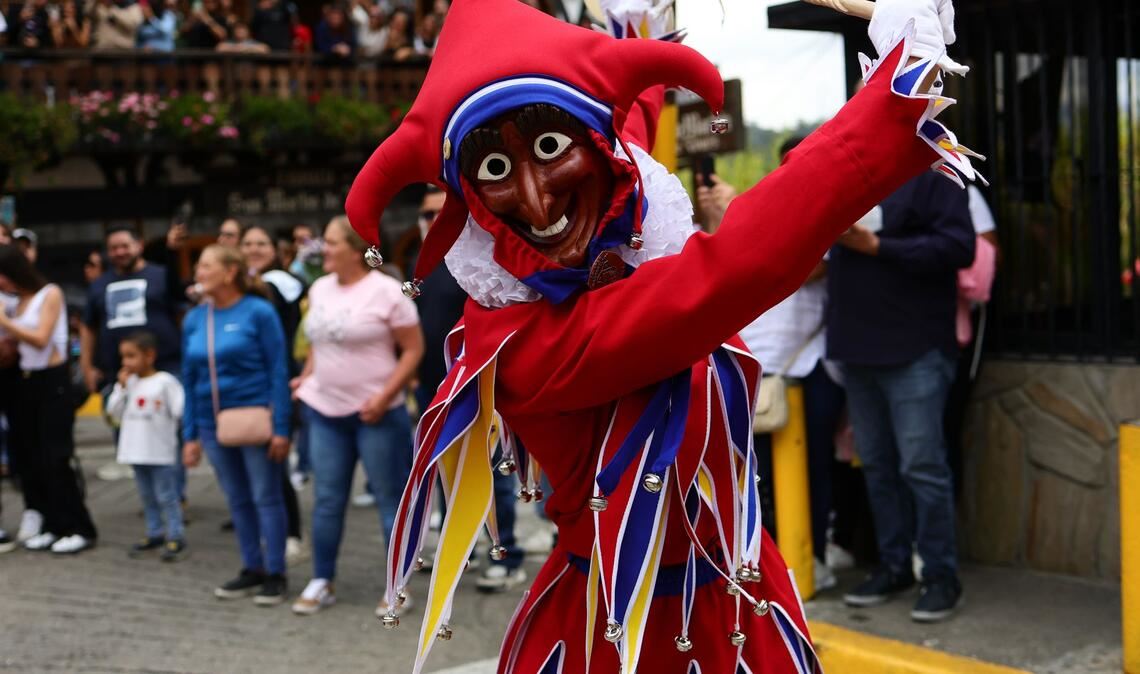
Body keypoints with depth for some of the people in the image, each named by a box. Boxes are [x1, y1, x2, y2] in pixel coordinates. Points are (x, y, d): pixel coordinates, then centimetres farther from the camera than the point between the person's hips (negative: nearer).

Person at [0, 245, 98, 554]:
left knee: (54, 458, -7)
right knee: (28, 458, 5)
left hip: (51, 382, -7)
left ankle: (80, 529, 0)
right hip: (25, 383, 7)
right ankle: (52, 525, 14)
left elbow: (40, 339, -13)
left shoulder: (50, 294, -5)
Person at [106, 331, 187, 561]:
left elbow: (180, 410, -12)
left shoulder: (165, 381, -10)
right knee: (147, 496, 15)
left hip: (161, 453, -6)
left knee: (167, 496, -3)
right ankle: (154, 534, 25)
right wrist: (121, 387, -2)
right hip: (137, 452, 6)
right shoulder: (129, 382, 8)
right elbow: (115, 412, 5)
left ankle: (175, 537, 2)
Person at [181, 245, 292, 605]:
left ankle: (276, 574, 12)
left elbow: (278, 371, -10)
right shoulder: (194, 319, 6)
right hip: (214, 424, 5)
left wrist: (281, 427, -15)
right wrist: (190, 434, 9)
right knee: (237, 500, 13)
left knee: (266, 497, 2)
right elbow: (190, 379, 11)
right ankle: (252, 569, 25)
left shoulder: (258, 312, -9)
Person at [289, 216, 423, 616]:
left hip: (375, 413, -6)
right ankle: (322, 582, 21)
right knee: (326, 500, 10)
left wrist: (384, 397, -19)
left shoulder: (386, 291, -12)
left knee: (391, 500, 3)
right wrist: (308, 377, 7)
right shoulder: (319, 289, 8)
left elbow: (414, 349, -11)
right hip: (325, 411, 6)